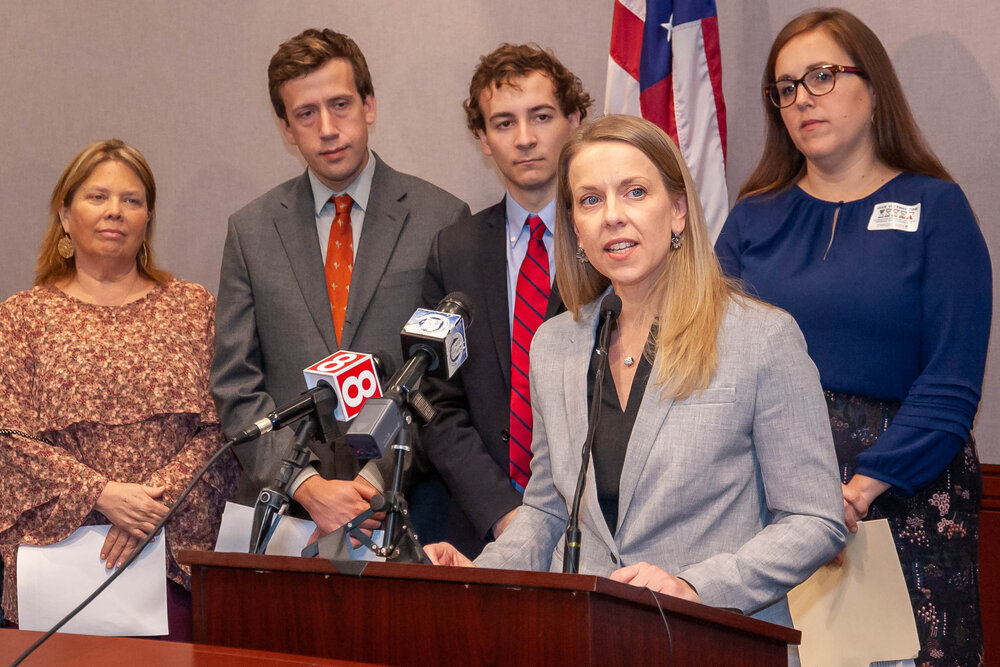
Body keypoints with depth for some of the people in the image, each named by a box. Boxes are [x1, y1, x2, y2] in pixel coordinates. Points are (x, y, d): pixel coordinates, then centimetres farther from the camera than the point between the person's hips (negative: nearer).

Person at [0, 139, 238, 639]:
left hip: (179, 551, 1)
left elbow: (219, 428, 3)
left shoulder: (193, 307, 10)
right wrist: (101, 494, -12)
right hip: (60, 549, 0)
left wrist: (159, 496, -11)